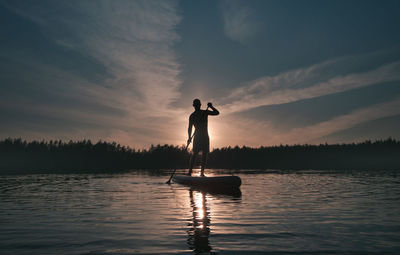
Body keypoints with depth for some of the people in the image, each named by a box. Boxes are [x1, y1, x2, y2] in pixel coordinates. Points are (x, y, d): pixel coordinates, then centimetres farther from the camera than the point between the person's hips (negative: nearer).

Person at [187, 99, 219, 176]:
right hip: (205, 137, -3)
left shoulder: (192, 116, 3)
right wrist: (211, 106, 8)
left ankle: (190, 171, 3)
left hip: (196, 137, 3)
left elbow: (189, 128, 2)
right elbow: (217, 112, 0)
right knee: (204, 155, 3)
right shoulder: (205, 112, -5)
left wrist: (189, 138, 9)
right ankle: (202, 172, -2)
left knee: (194, 154, 9)